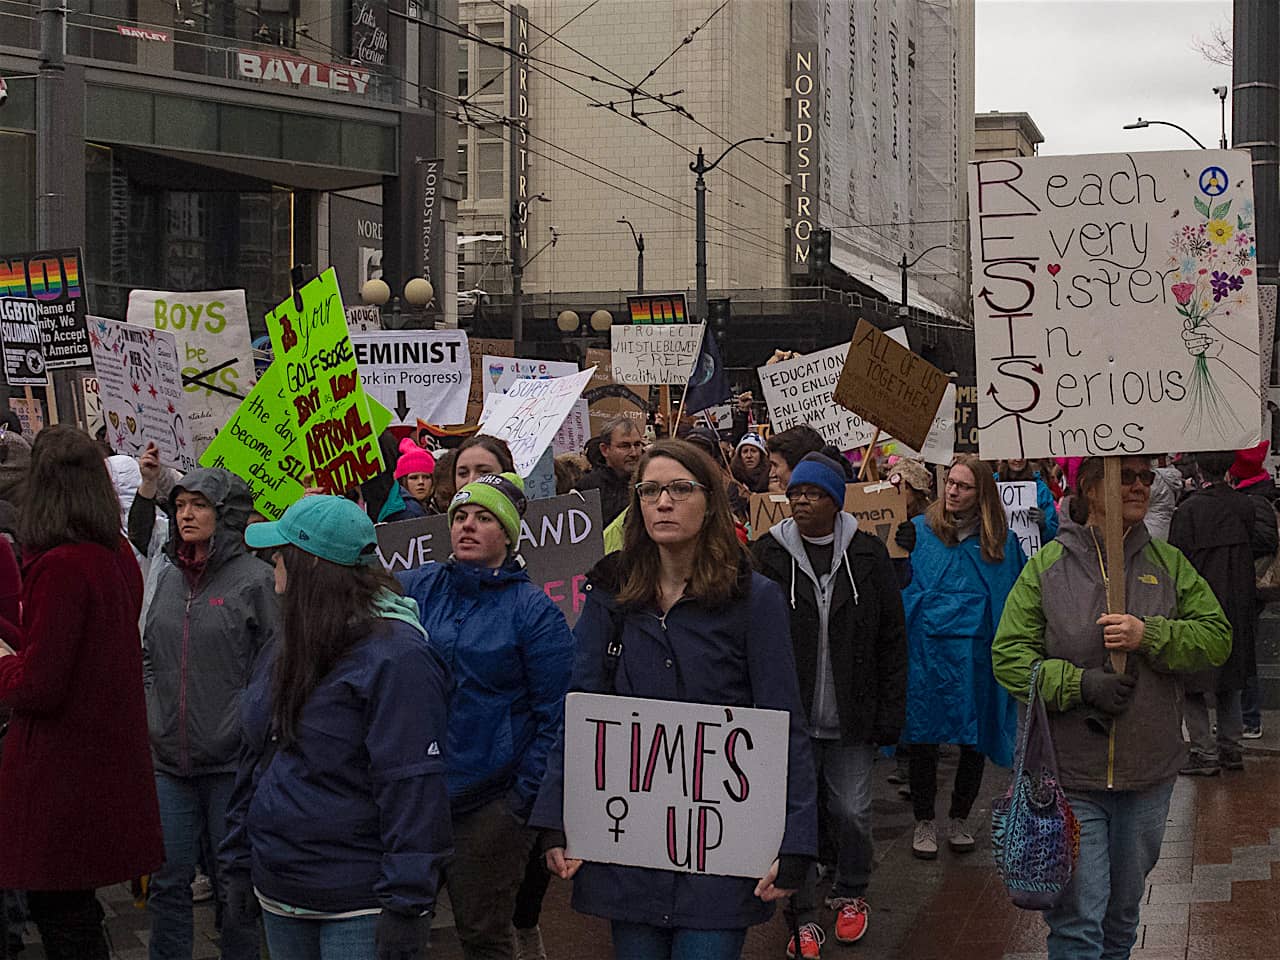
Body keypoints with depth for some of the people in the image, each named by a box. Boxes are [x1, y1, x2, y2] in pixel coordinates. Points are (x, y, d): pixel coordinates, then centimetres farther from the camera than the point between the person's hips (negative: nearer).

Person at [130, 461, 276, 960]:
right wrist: (150, 713, 12)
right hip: (169, 758, 5)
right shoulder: (168, 576, 10)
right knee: (168, 879, 9)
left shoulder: (255, 578, -7)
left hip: (232, 761, -5)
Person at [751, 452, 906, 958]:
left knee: (852, 813, 6)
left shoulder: (868, 555, 1)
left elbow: (892, 640, 3)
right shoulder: (768, 555, -1)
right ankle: (804, 918, 18)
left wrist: (890, 715, 0)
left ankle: (851, 895, 33)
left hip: (851, 721, 0)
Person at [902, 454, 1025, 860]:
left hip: (976, 653, 1)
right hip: (926, 651, -1)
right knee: (923, 735, 4)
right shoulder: (919, 531, 3)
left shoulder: (1002, 541, 6)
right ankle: (924, 822, 19)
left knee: (976, 736, 9)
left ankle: (959, 818, 28)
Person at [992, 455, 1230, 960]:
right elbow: (1009, 657, -6)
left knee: (1124, 911, 19)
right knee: (1077, 917, -5)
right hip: (1070, 772, -3)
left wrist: (1150, 636, -16)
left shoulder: (1169, 564, 5)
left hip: (1148, 771, 3)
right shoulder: (1047, 565, -3)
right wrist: (1080, 684, -18)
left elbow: (1217, 638, 0)